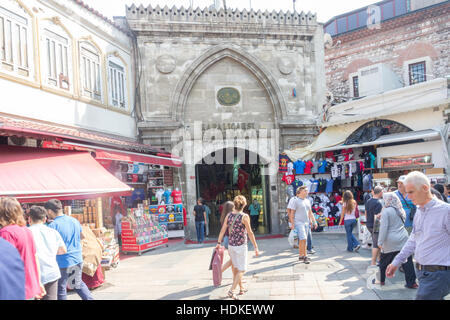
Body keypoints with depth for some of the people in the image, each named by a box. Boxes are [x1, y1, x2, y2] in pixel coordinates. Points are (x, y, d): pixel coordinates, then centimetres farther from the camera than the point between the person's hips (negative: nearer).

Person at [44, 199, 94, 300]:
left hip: (63, 262, -6)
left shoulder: (53, 225, -16)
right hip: (78, 259, 6)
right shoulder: (75, 220, 3)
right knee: (78, 283, 22)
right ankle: (90, 298, 18)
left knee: (61, 289, 9)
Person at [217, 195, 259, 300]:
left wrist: (219, 243, 10)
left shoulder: (228, 215, -1)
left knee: (235, 268, 18)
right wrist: (255, 247, -7)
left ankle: (241, 288, 32)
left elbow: (223, 230, 1)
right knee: (241, 270, 3)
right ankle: (231, 291, -5)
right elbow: (250, 233, -13)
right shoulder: (244, 216, -15)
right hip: (241, 246, -6)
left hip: (231, 245, 6)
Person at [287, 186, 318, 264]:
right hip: (298, 223, -7)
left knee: (302, 240, 9)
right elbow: (291, 213, -10)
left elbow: (310, 213, 20)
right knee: (303, 239, -13)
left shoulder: (307, 201, 14)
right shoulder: (295, 200, -8)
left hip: (306, 223, 7)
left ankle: (300, 256, 17)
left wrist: (314, 221, 14)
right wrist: (292, 224, -14)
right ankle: (304, 256, -7)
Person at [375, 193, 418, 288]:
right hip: (403, 239, 5)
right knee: (407, 261, 6)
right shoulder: (401, 210, 7)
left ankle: (381, 280, 22)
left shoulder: (386, 211, -11)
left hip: (390, 242, -5)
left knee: (384, 261, 10)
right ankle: (411, 283, 7)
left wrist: (380, 242, -10)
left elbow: (383, 228, -14)